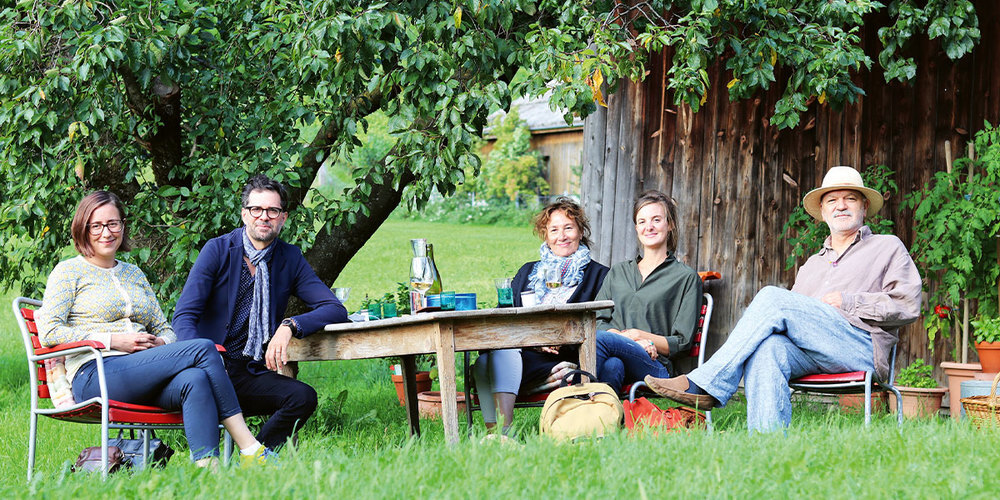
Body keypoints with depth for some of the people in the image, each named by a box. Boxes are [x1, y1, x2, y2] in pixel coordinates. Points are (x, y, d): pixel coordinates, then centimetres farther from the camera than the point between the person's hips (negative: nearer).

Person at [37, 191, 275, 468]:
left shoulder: (135, 275, 27)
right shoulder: (69, 272, 9)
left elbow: (165, 329, 27)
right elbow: (48, 332, -4)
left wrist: (160, 343, 0)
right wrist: (113, 340, -10)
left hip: (140, 378, 5)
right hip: (95, 376, -5)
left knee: (194, 379, -33)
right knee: (203, 349, -24)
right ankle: (250, 450, -26)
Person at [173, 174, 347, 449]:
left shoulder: (290, 259, 10)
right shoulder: (218, 250, 1)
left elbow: (336, 310, 3)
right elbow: (184, 315, -6)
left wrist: (289, 326, -17)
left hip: (252, 376, 3)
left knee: (303, 396, -26)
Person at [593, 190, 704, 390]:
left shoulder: (686, 277, 14)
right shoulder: (618, 272, 28)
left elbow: (682, 342, 8)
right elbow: (598, 320, 15)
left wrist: (641, 336, -9)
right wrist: (627, 339, -7)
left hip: (652, 366, -3)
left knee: (599, 339, -36)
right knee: (612, 365, -39)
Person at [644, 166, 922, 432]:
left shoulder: (888, 247, 19)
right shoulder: (812, 264, 35)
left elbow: (908, 305, 5)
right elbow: (795, 320, 27)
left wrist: (849, 301, -3)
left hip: (863, 348, -4)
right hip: (811, 354, 4)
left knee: (773, 298, -24)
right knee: (767, 349, -35)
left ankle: (706, 385, -27)